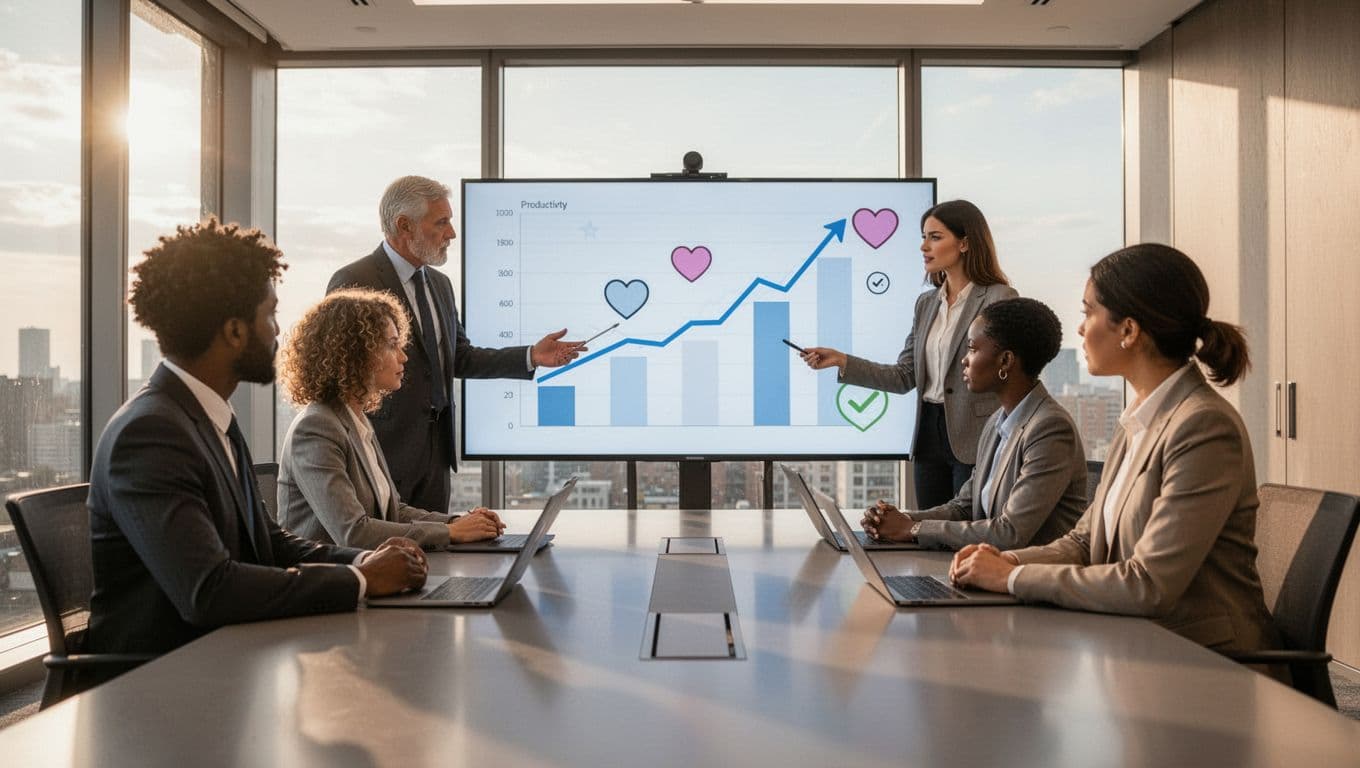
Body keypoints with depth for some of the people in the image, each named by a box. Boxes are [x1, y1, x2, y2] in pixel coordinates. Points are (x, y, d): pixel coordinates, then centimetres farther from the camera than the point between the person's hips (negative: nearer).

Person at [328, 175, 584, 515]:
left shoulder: (440, 284, 13)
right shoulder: (353, 282, -11)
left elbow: (458, 357, 17)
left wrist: (531, 356, 7)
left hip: (437, 449, 7)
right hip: (385, 450, -7)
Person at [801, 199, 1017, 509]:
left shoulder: (999, 299, -8)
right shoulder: (926, 303, 12)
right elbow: (905, 376, 10)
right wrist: (841, 361, 1)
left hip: (975, 440, -7)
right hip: (929, 436, 7)